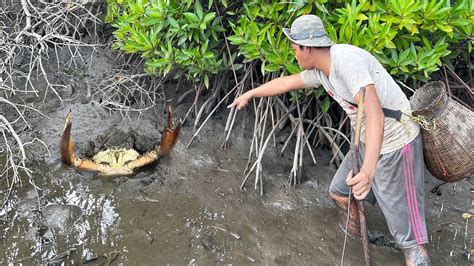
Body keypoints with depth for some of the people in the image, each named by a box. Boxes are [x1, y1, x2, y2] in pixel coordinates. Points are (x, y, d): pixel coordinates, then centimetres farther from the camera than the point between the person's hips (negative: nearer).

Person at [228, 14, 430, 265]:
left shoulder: (346, 59, -27)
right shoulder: (320, 70, 2)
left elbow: (374, 113, -38)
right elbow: (285, 82, 20)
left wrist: (368, 169, -50)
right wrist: (249, 94, 31)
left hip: (396, 145, -9)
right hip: (369, 142, 9)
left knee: (408, 235, -5)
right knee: (339, 193, 21)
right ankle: (356, 226, 48)